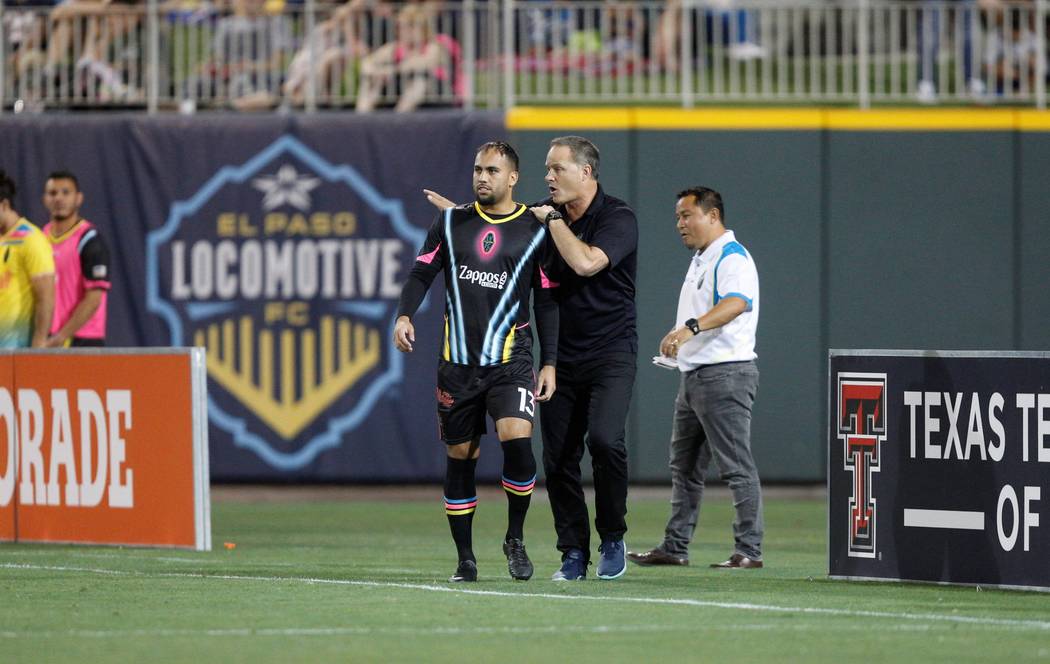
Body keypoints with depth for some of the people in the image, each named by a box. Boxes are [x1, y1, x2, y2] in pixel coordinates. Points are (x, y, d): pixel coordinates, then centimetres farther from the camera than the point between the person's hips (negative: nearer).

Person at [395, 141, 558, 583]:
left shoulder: (534, 231, 4)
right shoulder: (451, 223, 8)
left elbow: (547, 302, 6)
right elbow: (421, 273, 6)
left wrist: (550, 363, 2)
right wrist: (404, 315, -13)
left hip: (510, 359, -2)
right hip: (458, 361, 2)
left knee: (517, 439, -22)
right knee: (460, 456, 4)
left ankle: (515, 539, -3)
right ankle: (465, 558, 14)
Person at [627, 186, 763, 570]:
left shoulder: (732, 258, -13)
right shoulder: (700, 261, 19)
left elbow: (736, 302, -33)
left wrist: (690, 328, -45)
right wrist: (680, 346, 21)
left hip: (725, 374, -11)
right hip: (694, 376, 11)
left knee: (737, 466, -9)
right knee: (683, 466, 13)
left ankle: (750, 551, -8)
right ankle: (675, 548, 18)